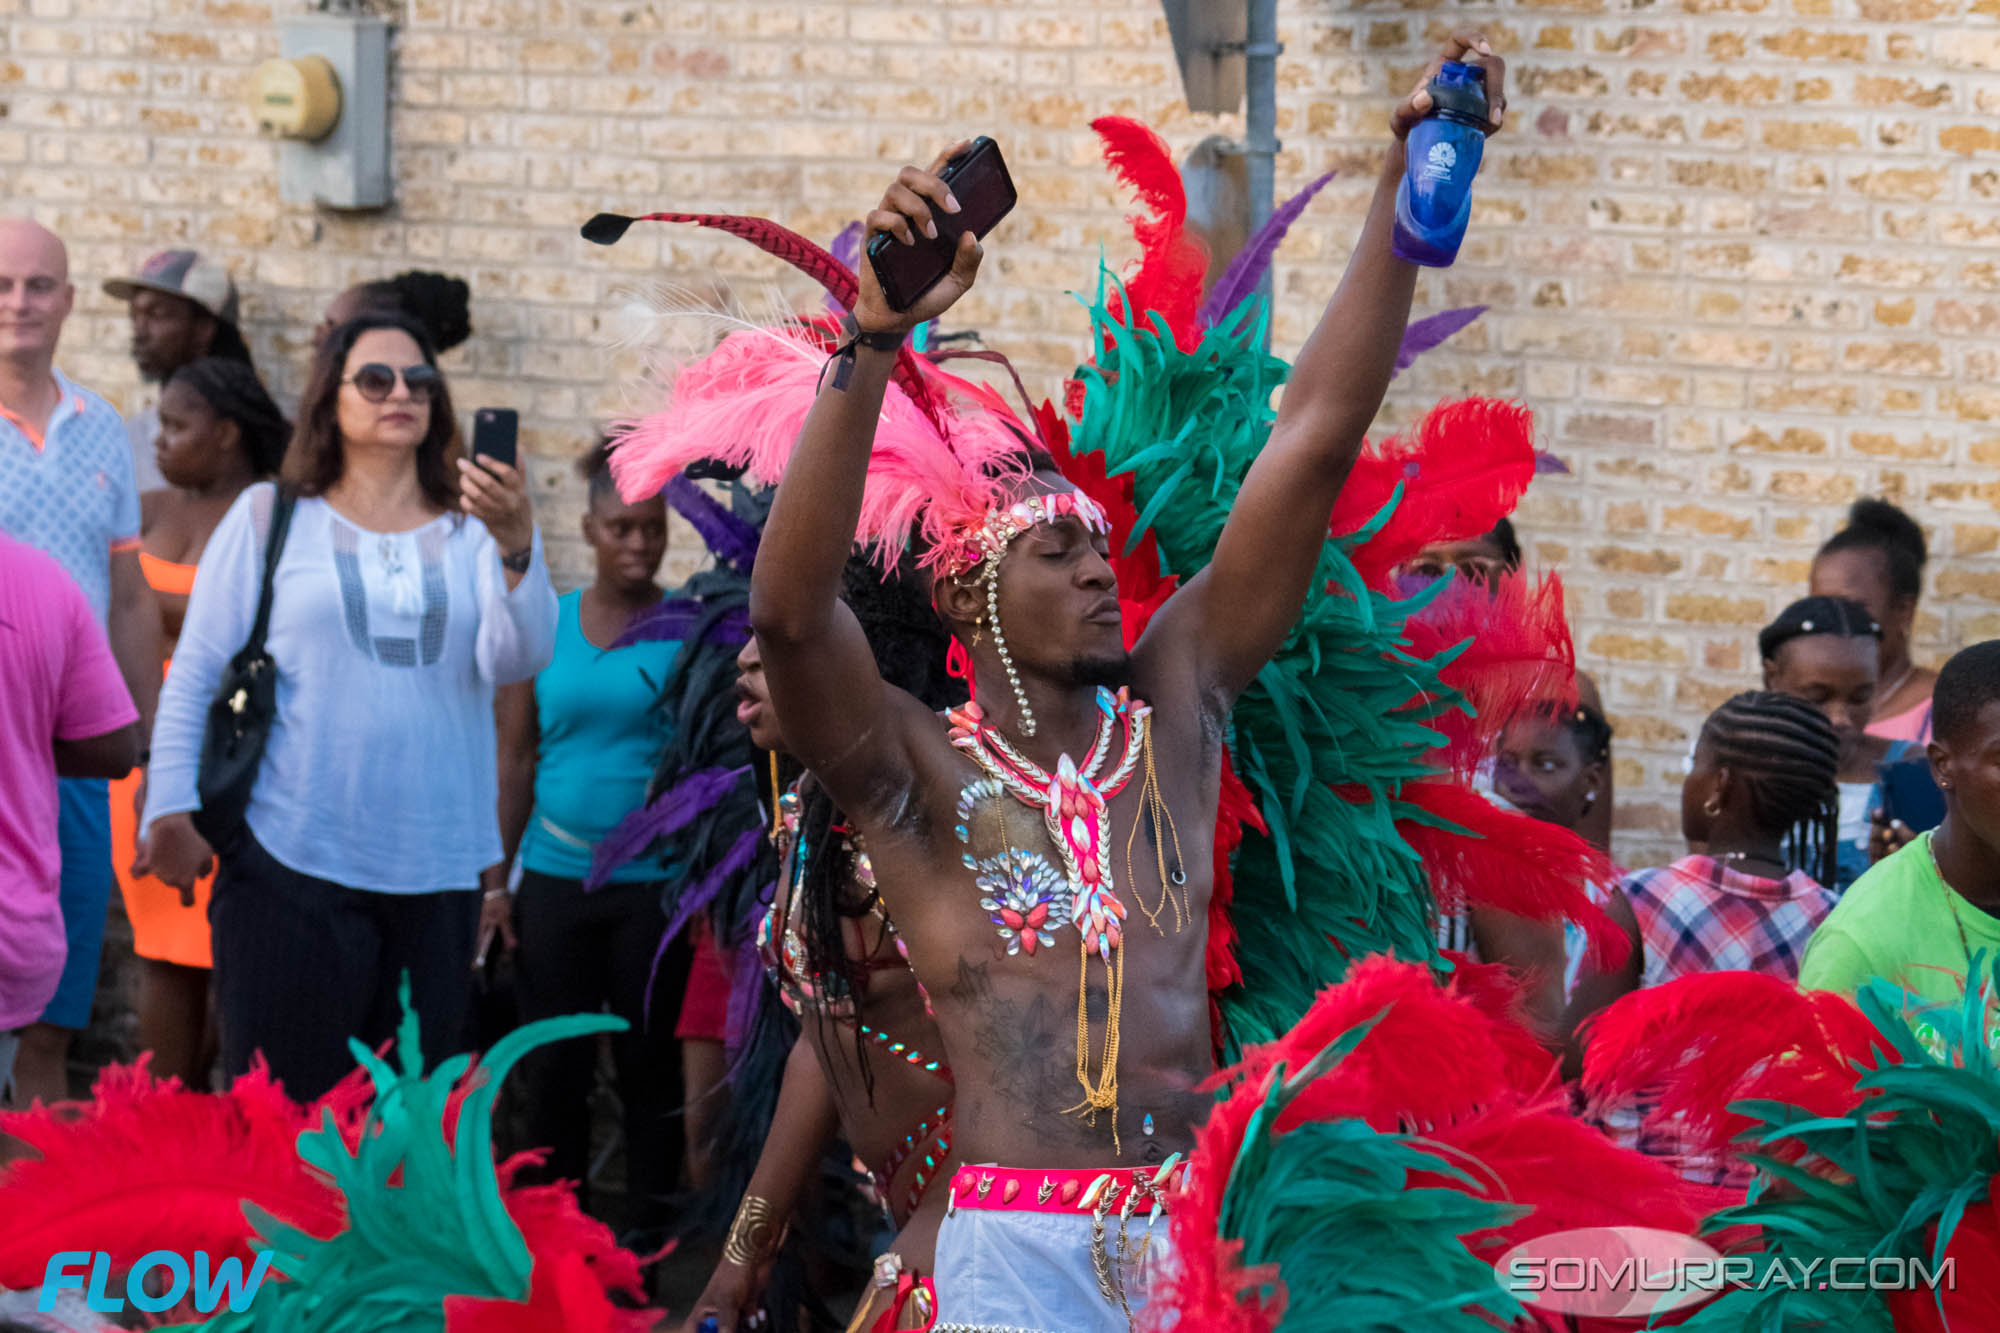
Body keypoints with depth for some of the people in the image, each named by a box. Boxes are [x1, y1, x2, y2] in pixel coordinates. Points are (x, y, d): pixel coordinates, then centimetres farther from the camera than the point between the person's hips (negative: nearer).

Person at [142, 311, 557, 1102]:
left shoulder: (472, 531, 7)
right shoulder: (271, 517, 5)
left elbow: (520, 659, -7)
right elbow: (196, 674, 5)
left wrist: (514, 546, -23)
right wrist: (172, 813, -3)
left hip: (437, 874, 2)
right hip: (293, 864, -2)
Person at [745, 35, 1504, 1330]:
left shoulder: (1175, 707, 11)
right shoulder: (916, 775, 0)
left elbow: (1317, 437, 8)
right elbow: (789, 607, -19)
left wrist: (1410, 176, 4)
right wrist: (874, 342, -29)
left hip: (1203, 1229, 4)